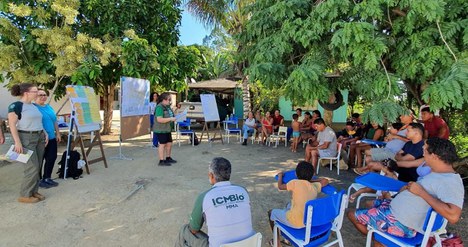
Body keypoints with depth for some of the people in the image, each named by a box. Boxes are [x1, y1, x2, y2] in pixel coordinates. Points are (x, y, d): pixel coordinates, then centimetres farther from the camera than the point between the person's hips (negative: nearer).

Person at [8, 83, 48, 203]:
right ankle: (24, 195, 5)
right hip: (26, 139, -8)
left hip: (39, 137, 8)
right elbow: (12, 125, -14)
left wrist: (45, 133, 12)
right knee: (32, 167, -8)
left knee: (37, 167, 9)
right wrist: (17, 142, -20)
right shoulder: (15, 106, -10)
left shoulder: (33, 106, 14)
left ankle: (34, 191, 19)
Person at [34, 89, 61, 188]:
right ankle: (38, 180, 16)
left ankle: (47, 178, 25)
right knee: (39, 160, 3)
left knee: (52, 158, 11)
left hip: (52, 138, 8)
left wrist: (58, 133, 17)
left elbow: (55, 121, 20)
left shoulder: (49, 107, 15)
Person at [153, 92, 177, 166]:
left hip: (167, 129, 9)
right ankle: (161, 161, 5)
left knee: (169, 143, 13)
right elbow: (159, 119, -26)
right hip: (161, 130, -9)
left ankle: (168, 158, 29)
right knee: (162, 144, -4)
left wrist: (175, 117, 7)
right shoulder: (159, 107, -18)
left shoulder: (167, 106, 12)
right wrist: (170, 119, -28)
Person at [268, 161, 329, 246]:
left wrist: (280, 175, 16)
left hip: (296, 223, -6)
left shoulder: (295, 183, -17)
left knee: (271, 212, 17)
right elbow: (325, 181, 16)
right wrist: (311, 181, 17)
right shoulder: (315, 186, -2)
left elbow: (280, 186, -2)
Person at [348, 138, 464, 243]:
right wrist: (408, 188, 0)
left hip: (400, 223, -11)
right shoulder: (438, 173, 6)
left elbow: (453, 216, -38)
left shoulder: (450, 181, -25)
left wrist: (421, 192, -30)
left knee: (352, 214, -1)